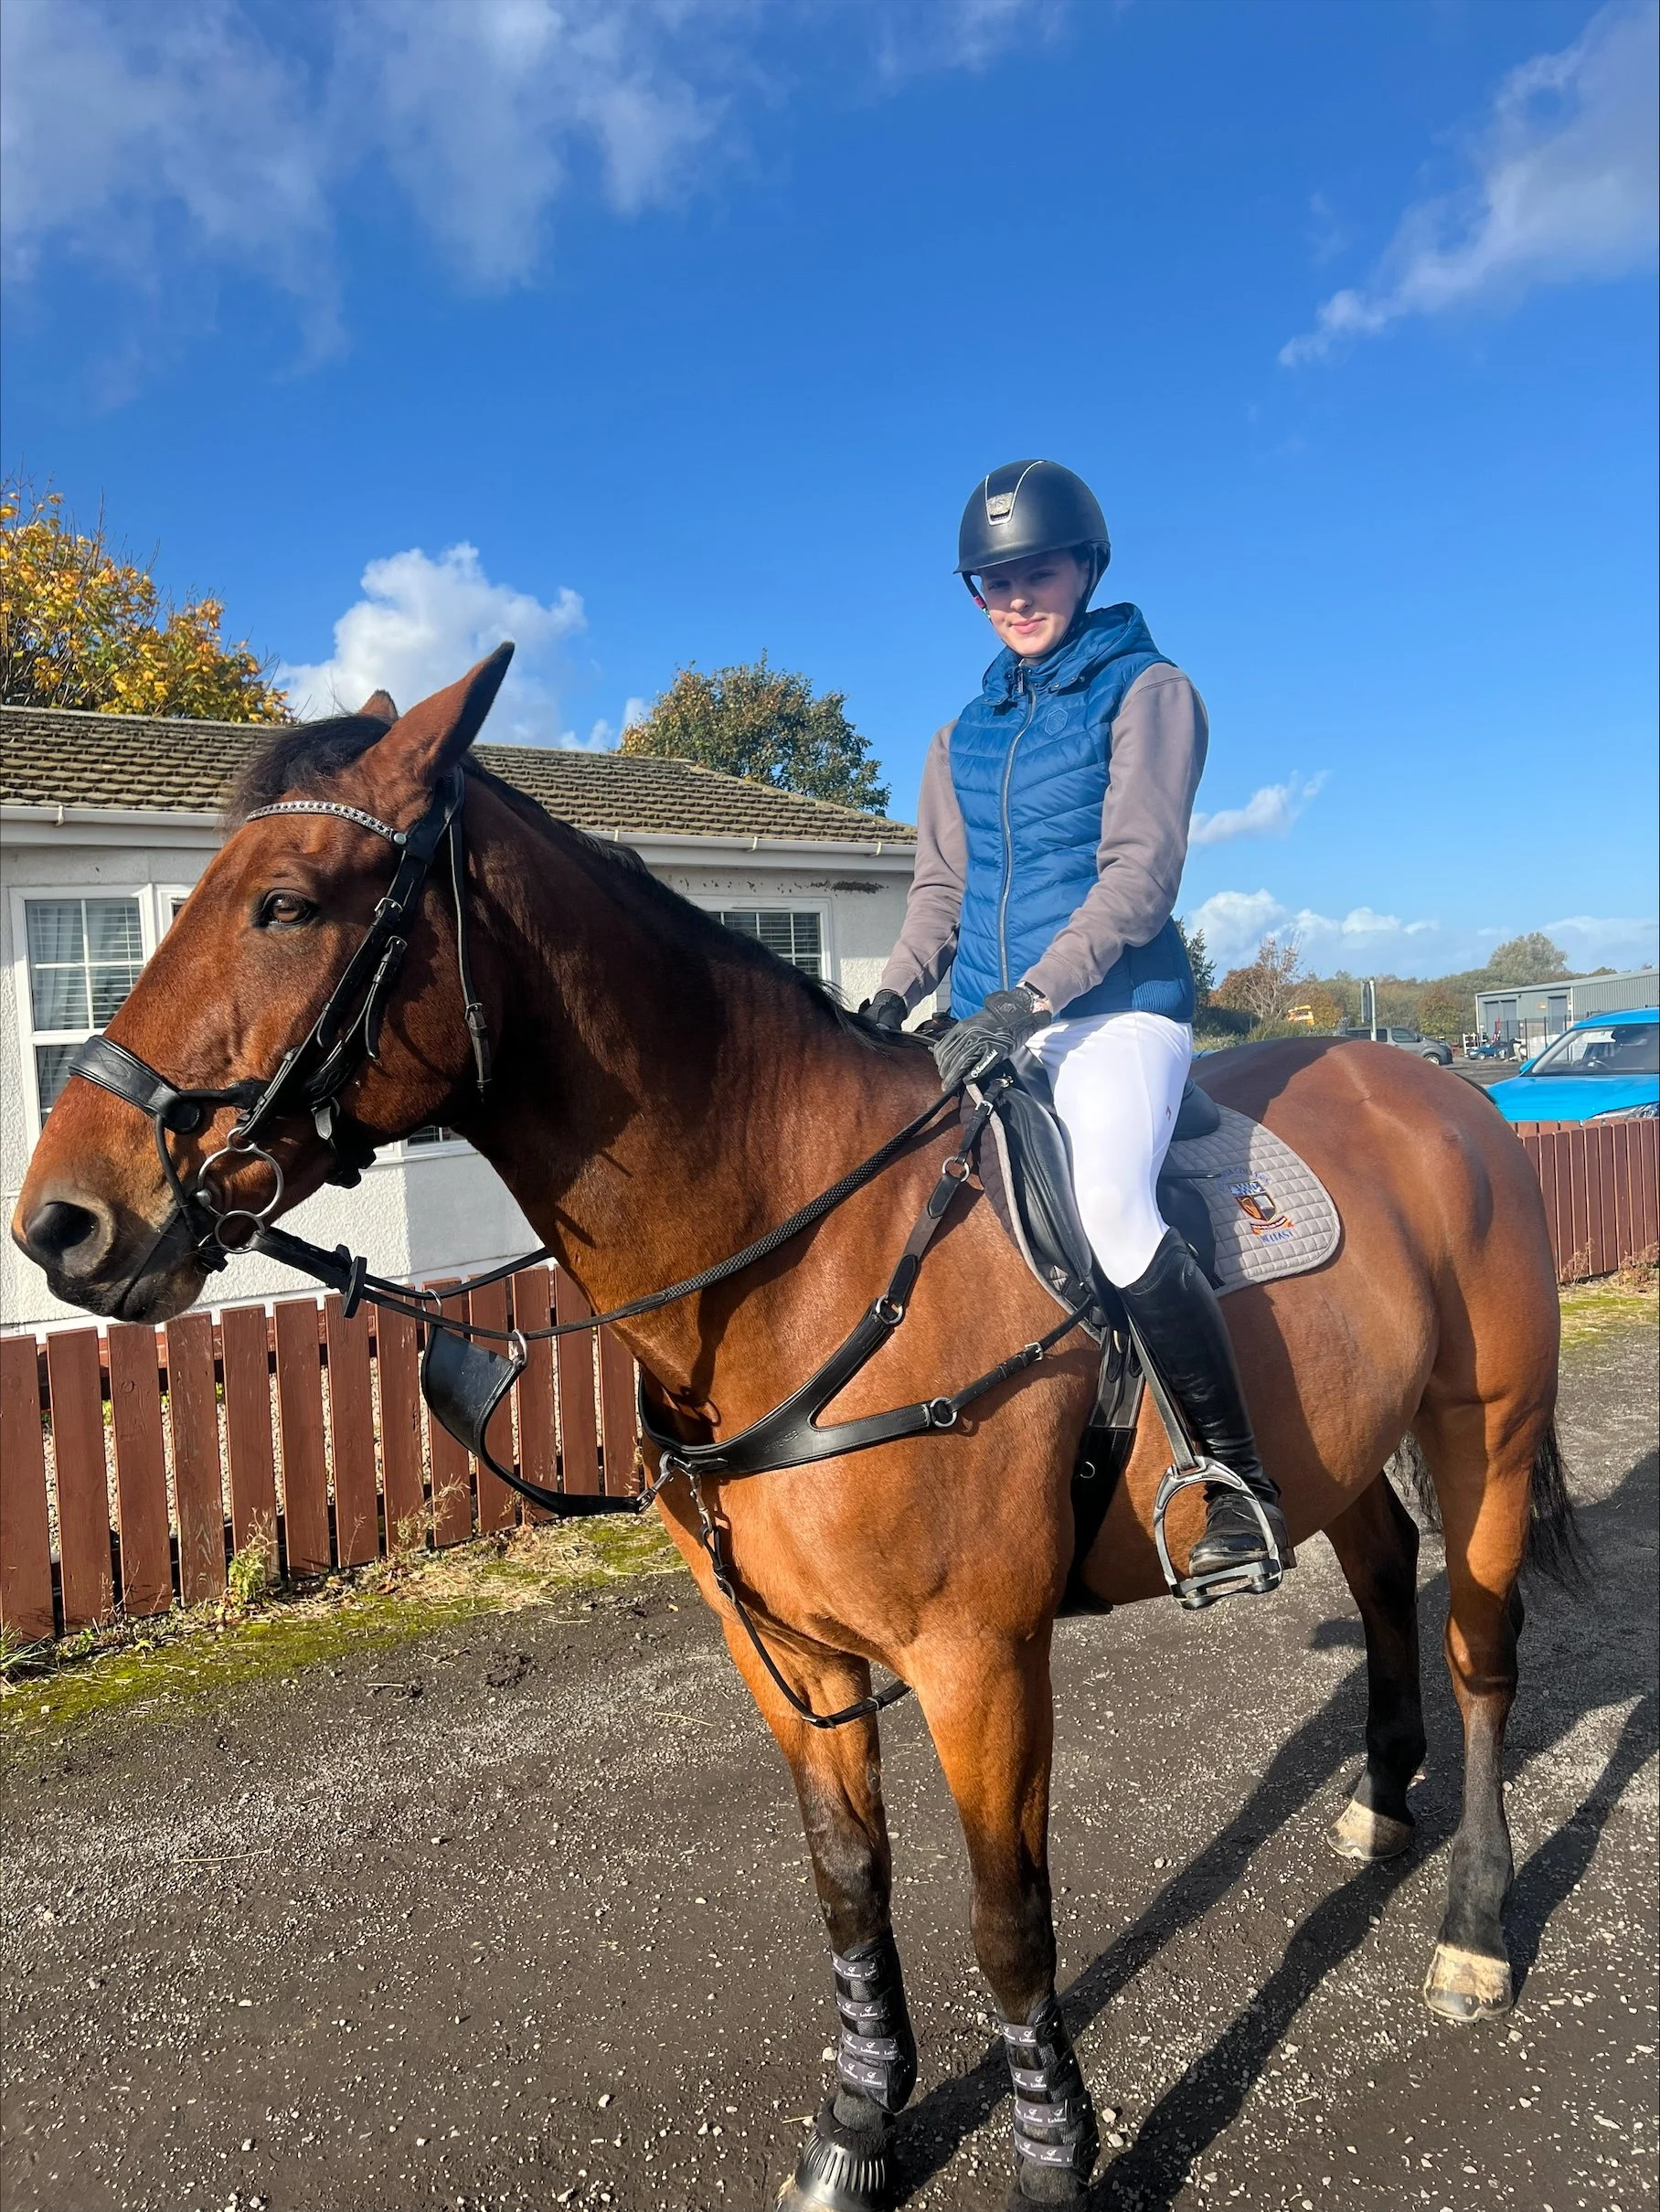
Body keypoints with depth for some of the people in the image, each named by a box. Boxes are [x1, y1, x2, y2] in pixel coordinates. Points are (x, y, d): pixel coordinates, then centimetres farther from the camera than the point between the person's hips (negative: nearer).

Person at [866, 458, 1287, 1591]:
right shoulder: (966, 734, 18)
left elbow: (1140, 872, -11)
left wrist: (1027, 1000, -22)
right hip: (991, 1028, 7)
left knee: (1110, 1205, -32)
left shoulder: (1147, 689, 1)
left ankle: (1239, 1480, -16)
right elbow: (941, 886, 16)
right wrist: (891, 1000, -3)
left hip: (1116, 1008, -7)